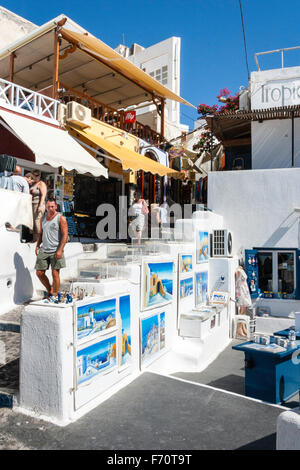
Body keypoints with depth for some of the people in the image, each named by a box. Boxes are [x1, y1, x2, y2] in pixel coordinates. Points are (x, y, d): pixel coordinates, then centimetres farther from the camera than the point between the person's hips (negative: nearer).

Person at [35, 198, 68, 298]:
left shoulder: (61, 218, -5)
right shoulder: (43, 218, 14)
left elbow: (65, 235, -11)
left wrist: (60, 250, -18)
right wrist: (37, 245, 10)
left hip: (55, 251, -6)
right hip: (44, 250, 6)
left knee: (55, 274, -6)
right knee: (39, 273, 6)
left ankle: (55, 296, 6)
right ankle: (49, 291, 26)